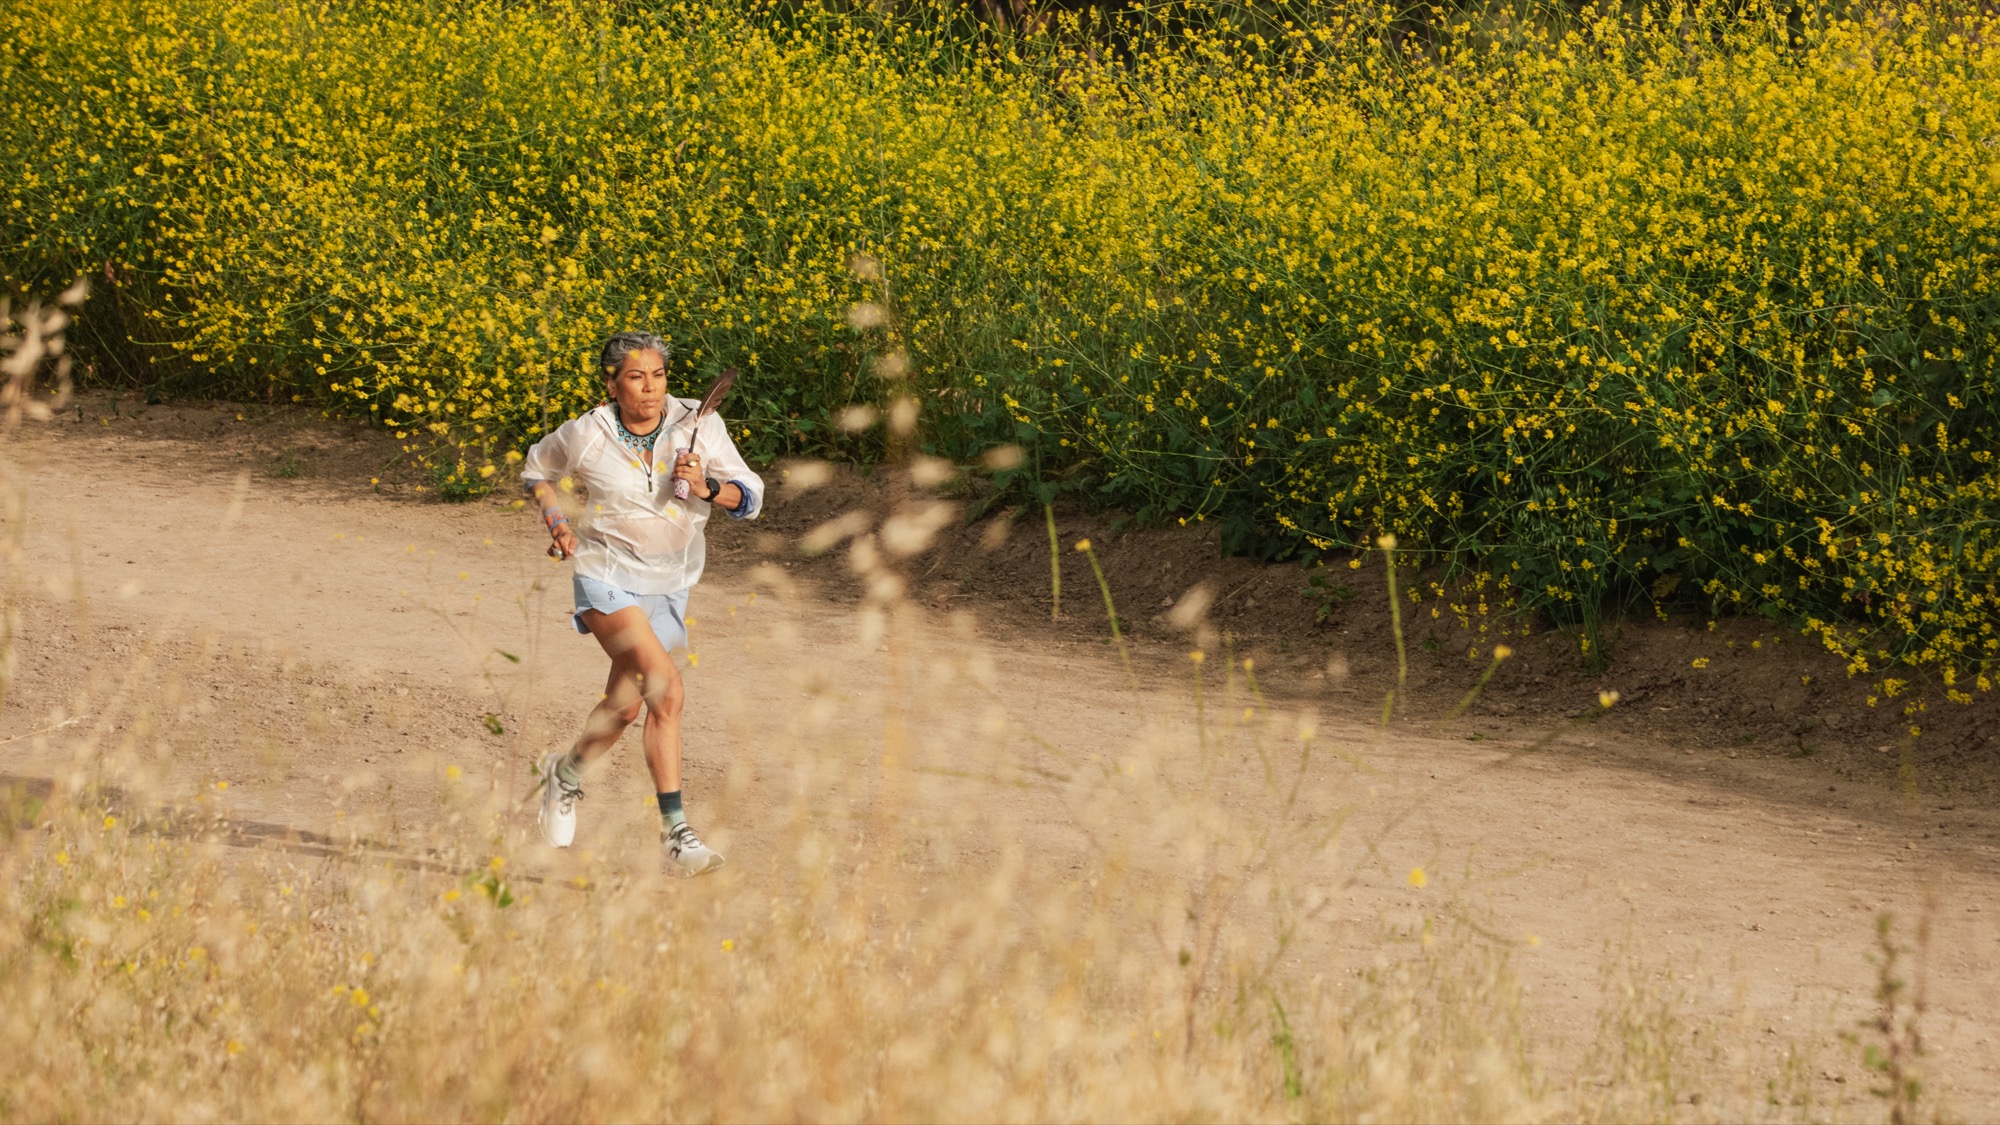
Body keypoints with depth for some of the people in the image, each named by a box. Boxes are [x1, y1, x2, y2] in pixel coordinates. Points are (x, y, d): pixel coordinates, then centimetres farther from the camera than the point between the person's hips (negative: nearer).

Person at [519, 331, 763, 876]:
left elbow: (749, 496, -7)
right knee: (668, 690, -25)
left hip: (669, 585, 4)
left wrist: (708, 488, -26)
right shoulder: (585, 436, -12)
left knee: (624, 706, 16)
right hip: (608, 577, -4)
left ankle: (564, 772, 49)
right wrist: (556, 522, -7)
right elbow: (536, 471, 9)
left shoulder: (699, 426, -9)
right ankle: (675, 832, -25)